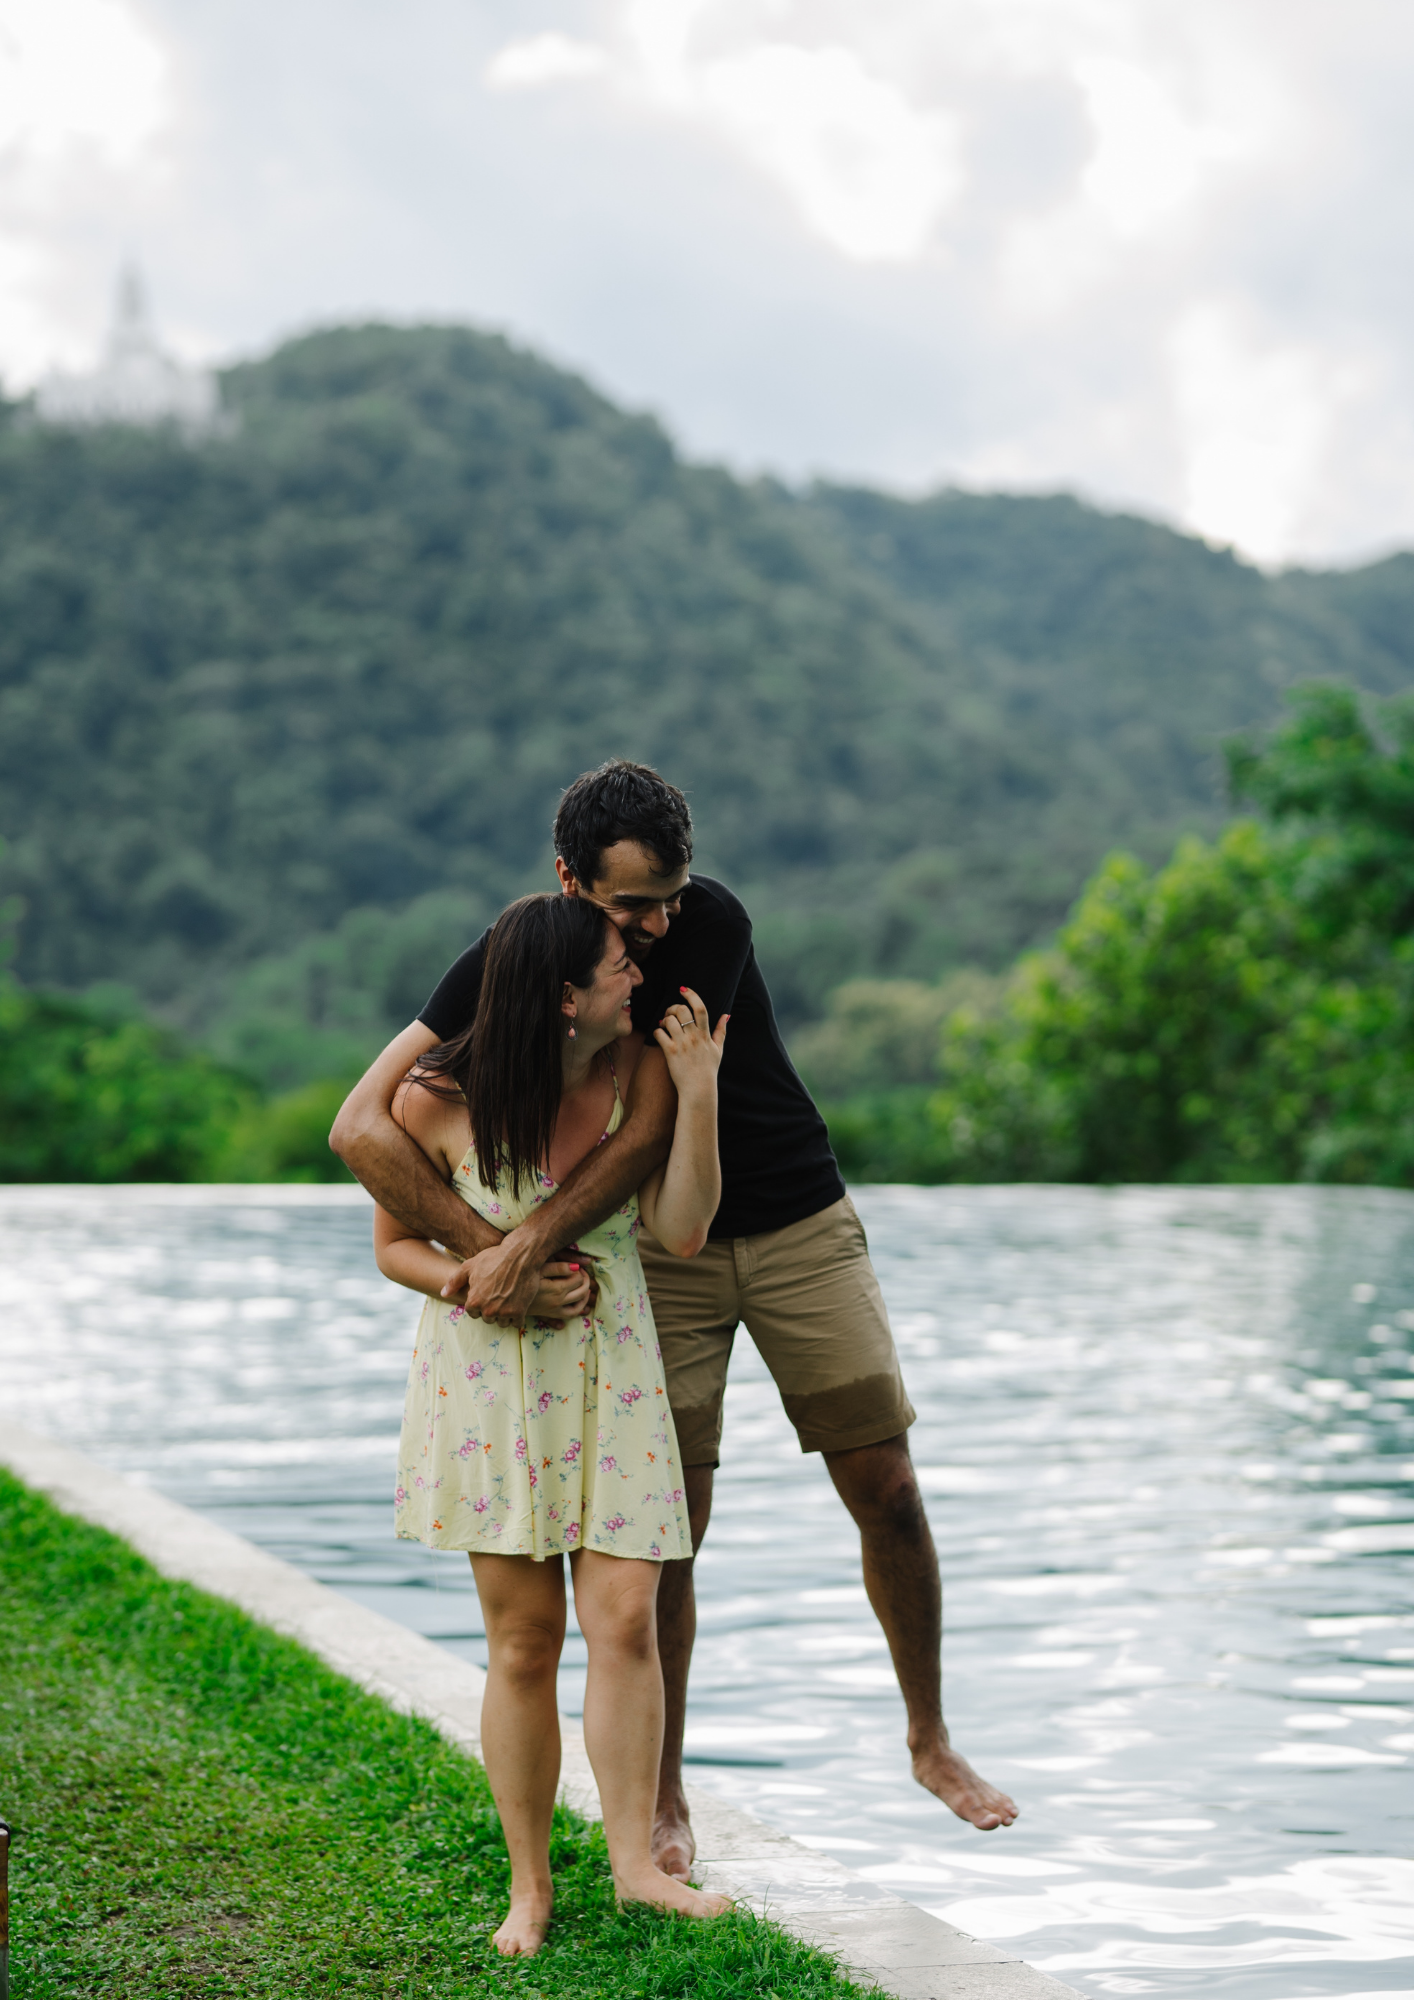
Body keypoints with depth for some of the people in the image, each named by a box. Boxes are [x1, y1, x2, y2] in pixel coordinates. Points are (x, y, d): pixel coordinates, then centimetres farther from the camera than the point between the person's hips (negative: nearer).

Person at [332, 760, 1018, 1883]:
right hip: (658, 1252, 0)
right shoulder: (511, 964, -16)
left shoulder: (711, 925, -21)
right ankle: (665, 1799, 13)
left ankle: (930, 1740, 19)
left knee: (888, 1495, -1)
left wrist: (528, 1245, -33)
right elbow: (362, 1127, -23)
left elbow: (652, 1132, -24)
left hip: (798, 1224, 0)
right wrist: (487, 1251, -30)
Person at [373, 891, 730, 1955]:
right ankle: (529, 1883, 13)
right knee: (524, 1639, 1)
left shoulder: (637, 1068, -7)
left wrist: (697, 1094, -20)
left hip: (610, 1366, 2)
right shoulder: (440, 1100, -15)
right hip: (489, 1375, -2)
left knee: (625, 1619, -7)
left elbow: (683, 1232, -10)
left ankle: (636, 1860, 5)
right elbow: (395, 1245, -2)